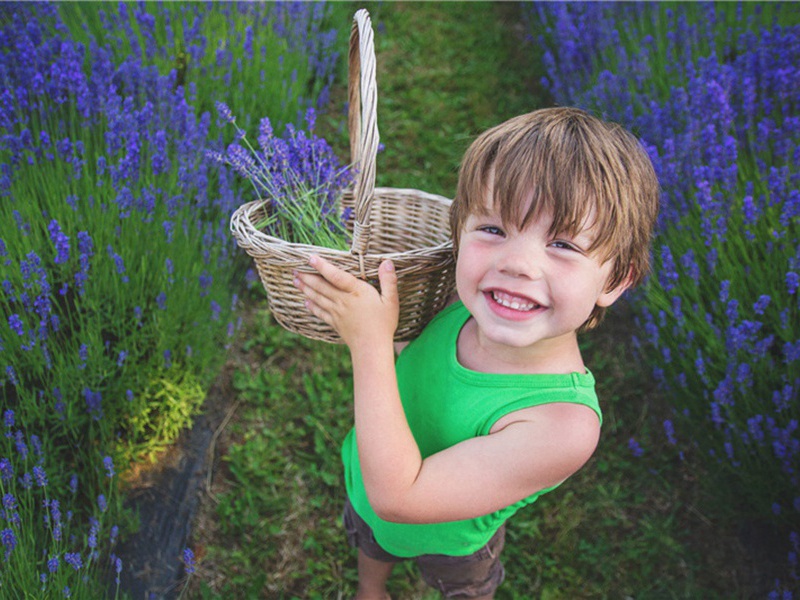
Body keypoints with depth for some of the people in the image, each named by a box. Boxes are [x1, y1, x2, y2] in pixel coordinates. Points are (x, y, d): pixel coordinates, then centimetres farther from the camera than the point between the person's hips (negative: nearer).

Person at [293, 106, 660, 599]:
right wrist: (358, 325, -22)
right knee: (372, 546, 38)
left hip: (449, 543, -4)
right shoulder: (462, 309, -29)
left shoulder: (564, 425, -46)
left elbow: (397, 496, -42)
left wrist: (370, 341, -43)